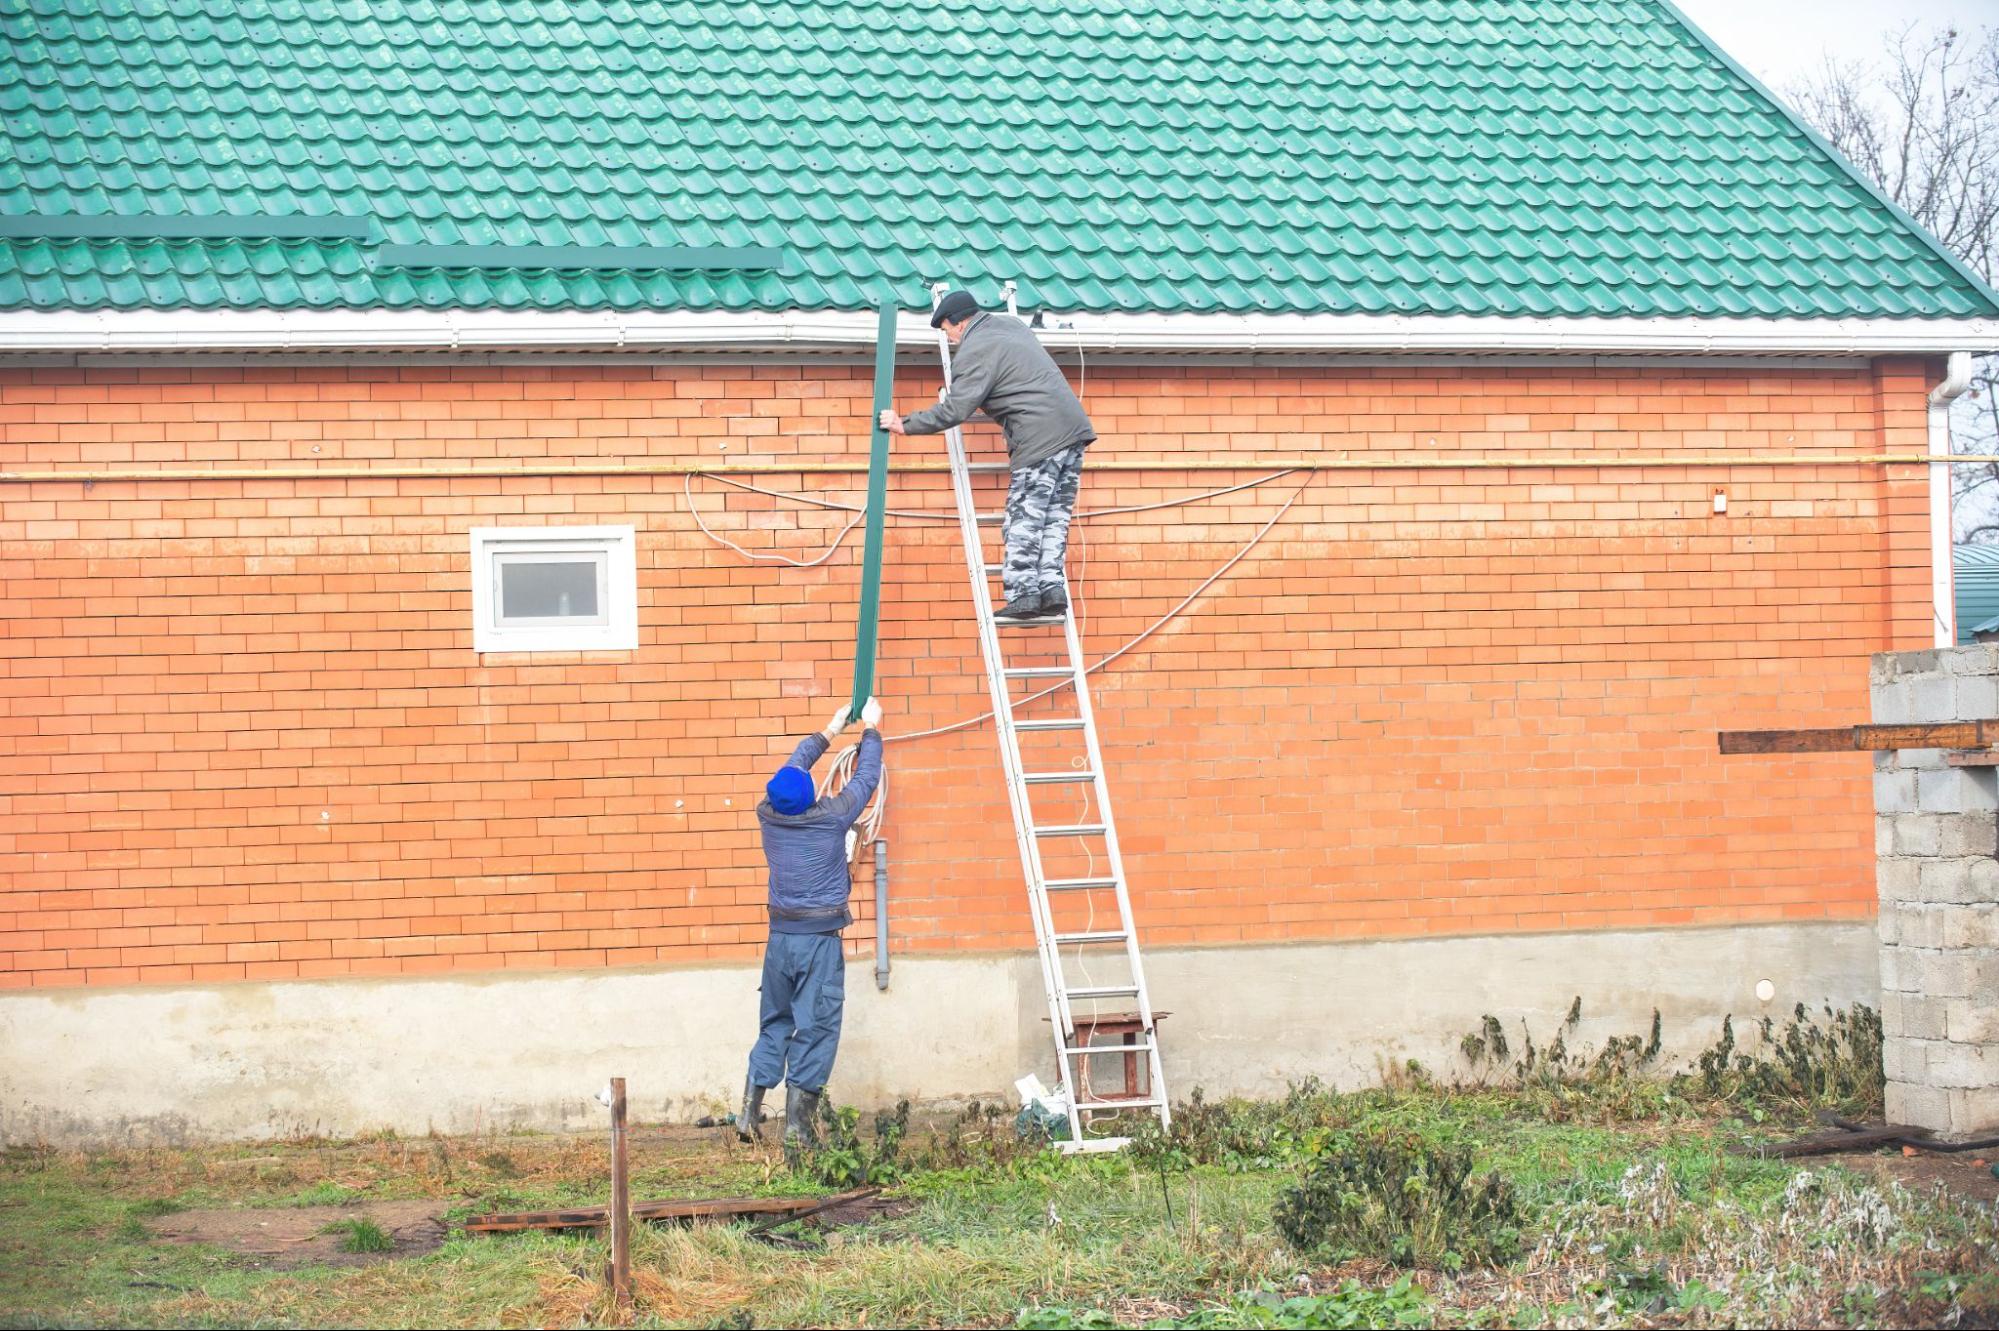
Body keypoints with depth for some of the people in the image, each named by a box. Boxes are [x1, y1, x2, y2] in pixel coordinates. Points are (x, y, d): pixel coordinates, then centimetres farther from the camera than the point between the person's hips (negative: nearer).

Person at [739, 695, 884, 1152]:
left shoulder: (768, 816, -2)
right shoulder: (831, 819, -12)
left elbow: (793, 766, 16)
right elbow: (866, 778, 3)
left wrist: (830, 731, 28)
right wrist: (871, 730, 19)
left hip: (780, 938, 5)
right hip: (820, 941, -5)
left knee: (774, 1026, 15)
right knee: (815, 1030, 1)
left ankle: (749, 1115, 10)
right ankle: (797, 1127, 0)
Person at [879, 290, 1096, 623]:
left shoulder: (974, 352, -7)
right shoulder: (1010, 324, 20)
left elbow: (954, 411, -12)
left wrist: (905, 425, -4)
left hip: (1039, 440, -9)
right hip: (1072, 428, 9)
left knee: (1024, 520, -4)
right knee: (1055, 517, 8)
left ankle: (1023, 595, -7)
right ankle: (1052, 589, 3)